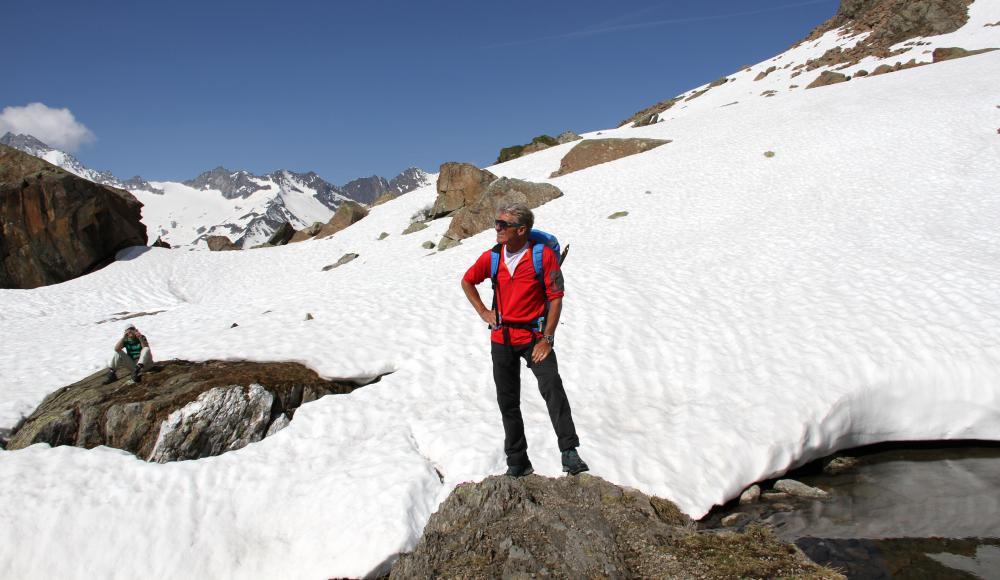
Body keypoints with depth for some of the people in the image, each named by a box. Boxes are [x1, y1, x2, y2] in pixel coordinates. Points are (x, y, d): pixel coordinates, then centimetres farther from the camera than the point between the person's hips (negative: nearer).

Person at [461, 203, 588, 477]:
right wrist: (483, 312, 7)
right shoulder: (492, 257, -1)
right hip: (501, 338, 4)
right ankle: (517, 463, 23)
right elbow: (467, 281, 17)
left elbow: (556, 298, -10)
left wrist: (547, 339, -14)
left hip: (534, 336, -4)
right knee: (508, 403, 9)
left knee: (552, 387, -24)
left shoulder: (544, 255, -12)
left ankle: (569, 453, -17)